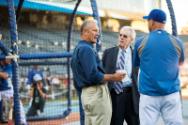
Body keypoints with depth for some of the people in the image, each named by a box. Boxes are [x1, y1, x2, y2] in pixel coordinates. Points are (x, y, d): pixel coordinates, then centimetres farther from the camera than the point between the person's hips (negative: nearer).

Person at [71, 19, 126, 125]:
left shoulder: (78, 49, 17)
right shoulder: (86, 49, -14)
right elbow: (93, 76, -21)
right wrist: (113, 77, -13)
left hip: (86, 92, 10)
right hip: (97, 93, -10)